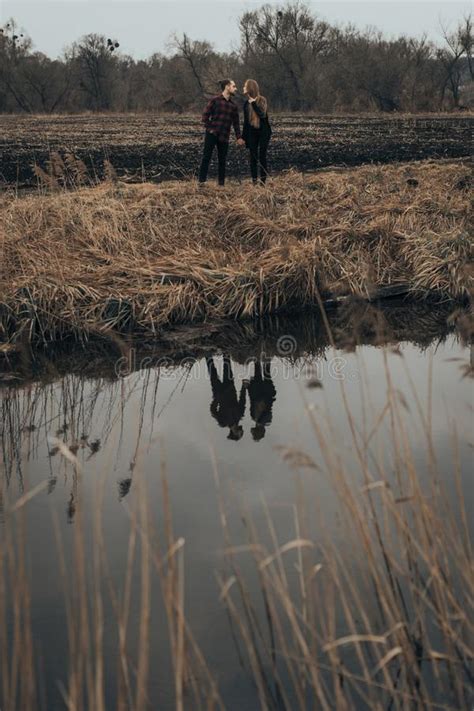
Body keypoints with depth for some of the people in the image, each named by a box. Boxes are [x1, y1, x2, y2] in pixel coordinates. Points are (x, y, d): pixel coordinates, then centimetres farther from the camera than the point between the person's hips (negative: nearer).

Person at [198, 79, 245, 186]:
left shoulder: (233, 106, 12)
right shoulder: (215, 100, -2)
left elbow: (236, 122, 14)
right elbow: (205, 116, -2)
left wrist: (239, 137, 6)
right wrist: (209, 128, -9)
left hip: (224, 137, 4)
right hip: (211, 134, -4)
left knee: (222, 161, 5)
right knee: (206, 157, -6)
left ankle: (221, 183, 10)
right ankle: (202, 181, -5)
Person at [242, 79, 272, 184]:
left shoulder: (262, 100, -7)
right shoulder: (247, 104, 7)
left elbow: (262, 114, -22)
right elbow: (246, 121, 12)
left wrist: (254, 103, -20)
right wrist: (243, 136, 11)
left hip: (264, 132, -4)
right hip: (252, 132, 4)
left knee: (262, 156, -4)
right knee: (253, 157, 2)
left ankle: (263, 182, -1)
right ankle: (254, 182, 4)